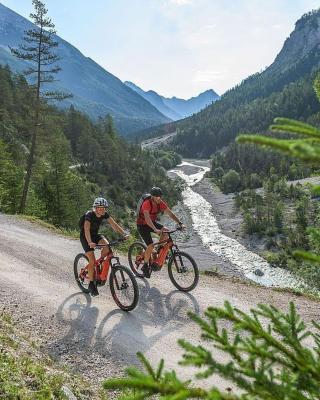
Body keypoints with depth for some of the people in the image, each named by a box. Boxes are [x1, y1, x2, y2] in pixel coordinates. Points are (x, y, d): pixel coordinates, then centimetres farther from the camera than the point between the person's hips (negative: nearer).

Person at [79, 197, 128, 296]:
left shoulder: (105, 214, -12)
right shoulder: (89, 215, -28)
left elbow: (114, 224, -17)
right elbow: (86, 229, -41)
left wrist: (124, 233, -32)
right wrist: (90, 242, -57)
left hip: (95, 234, 5)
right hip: (85, 237, -5)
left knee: (107, 246, -24)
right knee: (92, 260, -15)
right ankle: (91, 284, -1)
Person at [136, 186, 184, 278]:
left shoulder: (161, 203, -12)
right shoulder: (147, 204, -30)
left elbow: (170, 213, -13)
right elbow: (147, 218, -42)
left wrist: (180, 223, -25)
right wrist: (155, 230, -55)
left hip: (153, 222, 6)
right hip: (142, 225, -6)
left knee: (166, 232, -18)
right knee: (150, 245, -17)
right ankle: (145, 266, 3)